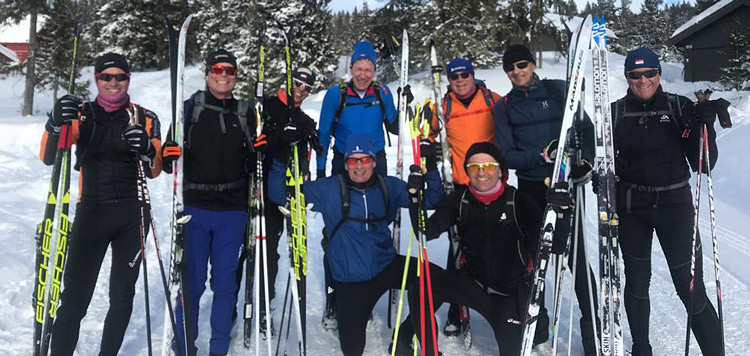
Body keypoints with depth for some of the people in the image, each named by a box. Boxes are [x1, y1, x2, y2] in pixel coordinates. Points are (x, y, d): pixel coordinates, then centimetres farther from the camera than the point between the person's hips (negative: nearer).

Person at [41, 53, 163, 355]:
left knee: (123, 295, 9)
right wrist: (57, 124, -26)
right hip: (92, 210, -1)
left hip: (133, 214, 1)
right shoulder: (82, 114, 5)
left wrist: (148, 150, -20)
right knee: (75, 297, -9)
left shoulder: (146, 119, 6)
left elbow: (154, 171, 3)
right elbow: (48, 157, -6)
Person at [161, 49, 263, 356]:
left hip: (232, 210, 2)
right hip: (194, 207, -1)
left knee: (225, 282, 7)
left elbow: (251, 166, 12)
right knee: (192, 281, 3)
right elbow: (170, 156, 5)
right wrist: (169, 157, -17)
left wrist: (259, 152, -8)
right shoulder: (191, 107, 4)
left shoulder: (245, 112, 10)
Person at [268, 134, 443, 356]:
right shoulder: (329, 189, -7)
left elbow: (431, 200, 5)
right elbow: (280, 195, -5)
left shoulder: (389, 187, 1)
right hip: (351, 280, -2)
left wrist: (431, 171, -11)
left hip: (388, 267, 2)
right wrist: (281, 162, -20)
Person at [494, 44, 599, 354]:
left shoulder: (558, 90, 3)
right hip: (530, 188, 3)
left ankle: (591, 322, 8)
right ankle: (537, 321, 24)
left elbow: (586, 127, 5)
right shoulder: (504, 106, 7)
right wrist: (543, 154, -15)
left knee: (575, 254, -5)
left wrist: (585, 161, -10)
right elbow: (506, 155, -1)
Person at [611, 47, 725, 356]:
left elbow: (703, 163, -4)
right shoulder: (616, 113, 2)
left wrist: (705, 125, -18)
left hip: (674, 203, -2)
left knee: (690, 287, -5)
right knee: (636, 281, 12)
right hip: (632, 206, 2)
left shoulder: (680, 107, -3)